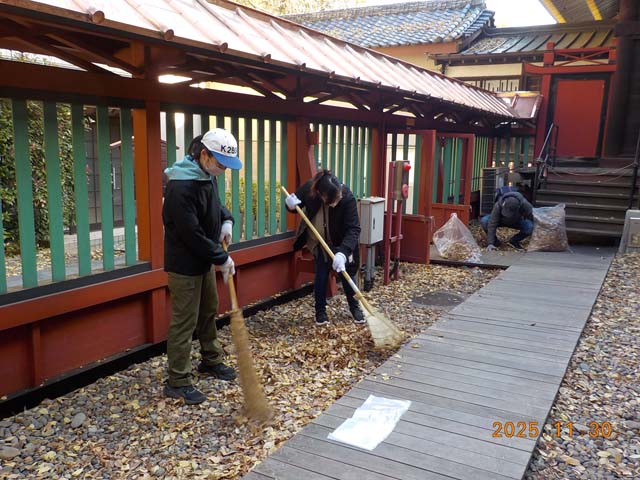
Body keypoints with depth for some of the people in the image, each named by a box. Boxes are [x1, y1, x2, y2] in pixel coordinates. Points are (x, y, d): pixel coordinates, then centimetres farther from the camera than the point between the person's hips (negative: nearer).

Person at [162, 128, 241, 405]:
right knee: (184, 321, -2)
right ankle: (178, 382, 10)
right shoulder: (181, 186, -27)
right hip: (184, 264, -9)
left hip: (204, 260, 9)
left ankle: (211, 361, 38)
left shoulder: (208, 176, 1)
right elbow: (192, 234, -27)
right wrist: (222, 258, -18)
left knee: (208, 312, 21)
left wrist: (227, 220, 1)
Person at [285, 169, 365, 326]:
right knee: (321, 274, -3)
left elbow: (354, 228, -36)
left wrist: (343, 252, -50)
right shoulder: (308, 189, -28)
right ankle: (320, 311, 16)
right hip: (319, 242, 1)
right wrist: (290, 204, -33)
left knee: (346, 273, 5)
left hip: (341, 243, -1)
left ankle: (354, 307, 28)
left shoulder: (347, 198, -35)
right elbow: (296, 204, -7)